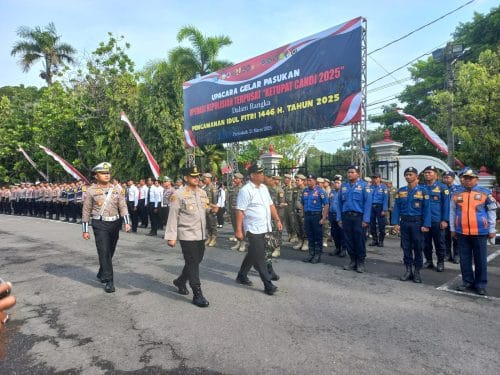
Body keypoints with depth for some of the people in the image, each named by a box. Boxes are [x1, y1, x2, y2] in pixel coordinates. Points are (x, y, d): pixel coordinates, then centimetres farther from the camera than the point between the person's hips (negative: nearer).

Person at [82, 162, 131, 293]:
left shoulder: (116, 189, 5)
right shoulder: (91, 191, -3)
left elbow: (123, 206, 3)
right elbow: (86, 211, 1)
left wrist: (127, 223, -9)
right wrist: (85, 230, 0)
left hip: (115, 223, 4)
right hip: (100, 225, -4)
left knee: (110, 251, 14)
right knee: (104, 252, -10)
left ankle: (101, 274, 35)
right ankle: (108, 281, -4)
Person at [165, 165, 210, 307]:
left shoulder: (203, 193, 9)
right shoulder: (179, 194, -11)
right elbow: (173, 216, -11)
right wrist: (171, 236, -13)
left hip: (201, 235, 7)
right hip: (187, 235, -7)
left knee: (196, 261, 18)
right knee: (192, 263, -3)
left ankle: (180, 281, 41)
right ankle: (197, 295, 6)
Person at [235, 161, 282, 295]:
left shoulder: (264, 188, 9)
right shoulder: (246, 190, -15)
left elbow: (270, 205, 16)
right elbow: (240, 211, -17)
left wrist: (277, 220, 11)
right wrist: (239, 230, -18)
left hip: (263, 228, 8)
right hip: (253, 229, -8)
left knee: (253, 254, 19)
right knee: (260, 257, -2)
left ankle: (242, 276, 35)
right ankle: (268, 285, 7)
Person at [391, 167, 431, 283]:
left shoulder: (422, 191, -1)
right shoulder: (400, 191, 7)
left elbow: (426, 209, -5)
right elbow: (396, 208, 4)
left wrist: (426, 225, -12)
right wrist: (395, 223, -4)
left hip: (417, 222, -2)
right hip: (404, 222, 3)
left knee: (418, 248, 5)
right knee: (406, 247, 8)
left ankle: (417, 271, 16)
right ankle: (408, 270, 19)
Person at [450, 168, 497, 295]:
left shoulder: (485, 193, 1)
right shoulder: (456, 194, 7)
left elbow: (492, 212, 3)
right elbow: (452, 212, 11)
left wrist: (492, 230, 2)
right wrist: (452, 229, 9)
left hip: (480, 232, -2)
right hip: (462, 232, 2)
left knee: (480, 260, 6)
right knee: (465, 259, 9)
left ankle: (480, 284, 18)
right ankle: (468, 282, 21)